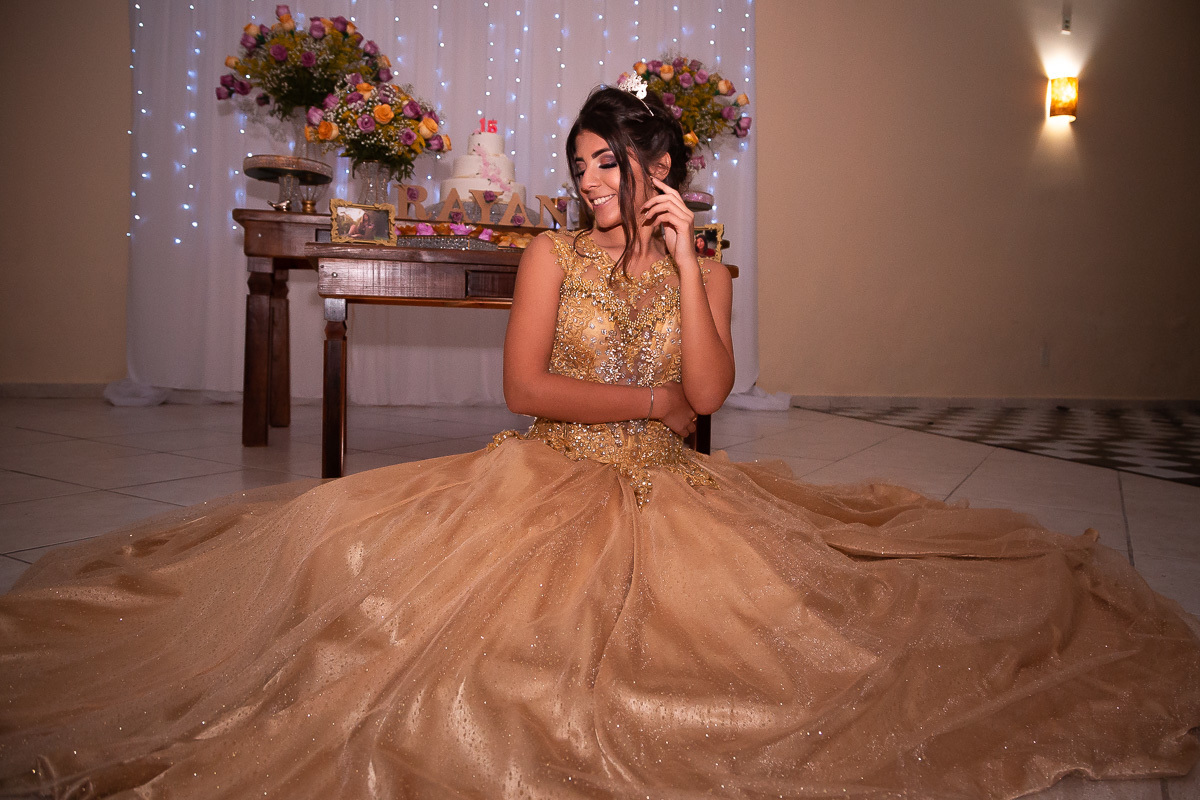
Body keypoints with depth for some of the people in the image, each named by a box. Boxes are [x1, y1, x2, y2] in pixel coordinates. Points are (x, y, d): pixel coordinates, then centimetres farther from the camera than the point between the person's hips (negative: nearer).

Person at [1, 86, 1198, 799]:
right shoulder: (553, 255, 6)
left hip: (666, 493, 1)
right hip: (549, 481, 0)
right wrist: (651, 401, -6)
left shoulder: (706, 271, 9)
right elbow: (525, 385, -6)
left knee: (773, 596, -22)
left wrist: (682, 258, -11)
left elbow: (710, 389, -9)